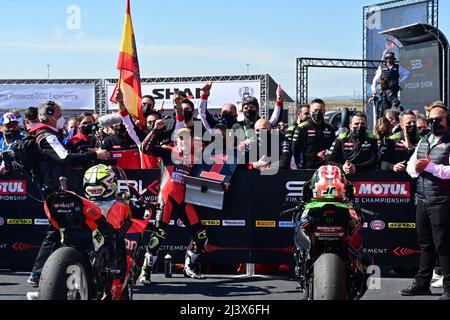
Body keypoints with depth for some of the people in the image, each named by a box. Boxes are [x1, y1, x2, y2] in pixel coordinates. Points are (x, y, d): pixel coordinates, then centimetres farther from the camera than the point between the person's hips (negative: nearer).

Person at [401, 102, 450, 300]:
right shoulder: (424, 141, 17)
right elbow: (410, 166, 16)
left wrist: (429, 166, -20)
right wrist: (416, 168, -6)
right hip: (422, 200, 7)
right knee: (425, 244, 15)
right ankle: (422, 284, 24)